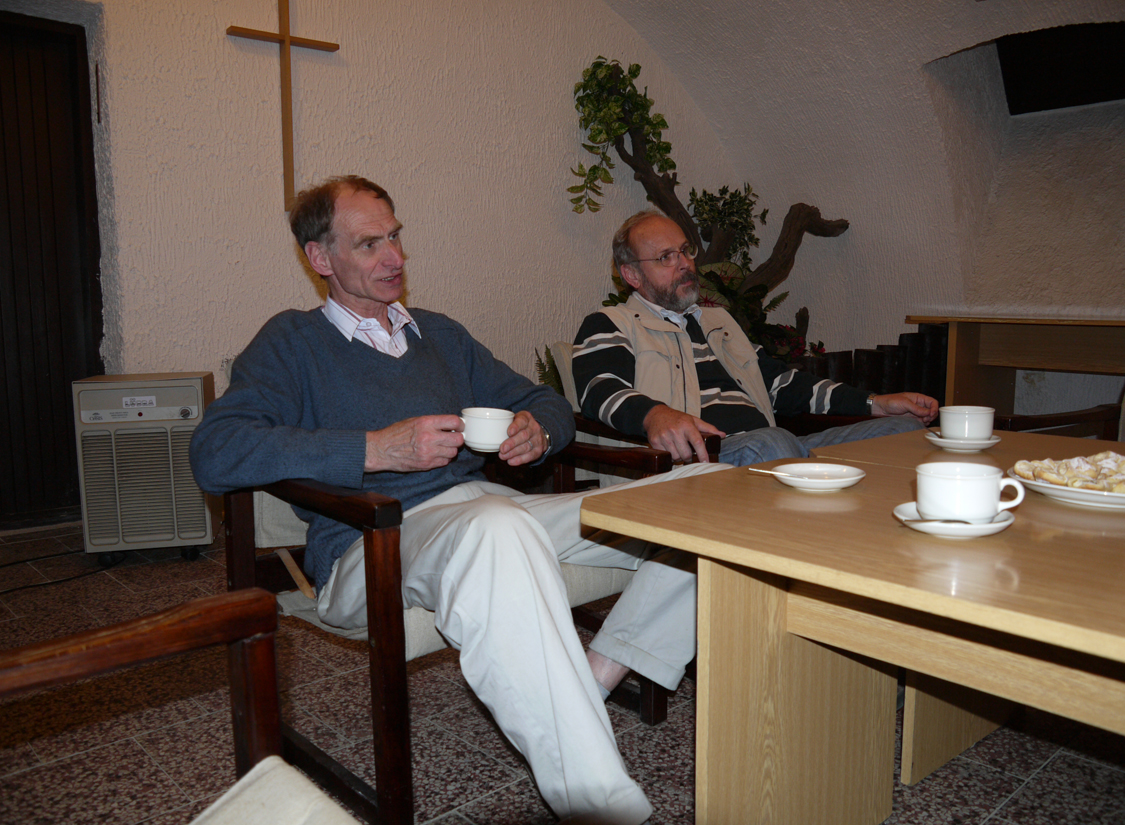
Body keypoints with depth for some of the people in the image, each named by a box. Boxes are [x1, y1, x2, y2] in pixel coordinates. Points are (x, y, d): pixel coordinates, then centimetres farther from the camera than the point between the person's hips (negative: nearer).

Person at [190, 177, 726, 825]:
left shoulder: (439, 334, 27)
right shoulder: (292, 343, 10)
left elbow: (548, 403, 29)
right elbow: (214, 454, -7)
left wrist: (538, 429, 2)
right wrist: (377, 448, -15)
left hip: (498, 510, 6)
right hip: (375, 545, -6)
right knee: (498, 526, -43)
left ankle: (592, 678, -15)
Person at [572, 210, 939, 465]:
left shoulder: (719, 320, 33)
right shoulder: (609, 325, 11)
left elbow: (781, 383, 32)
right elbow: (600, 389, -9)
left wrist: (876, 403, 21)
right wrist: (654, 415, -33)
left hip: (773, 446, 7)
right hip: (698, 458, -7)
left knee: (905, 429, -9)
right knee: (773, 443, -40)